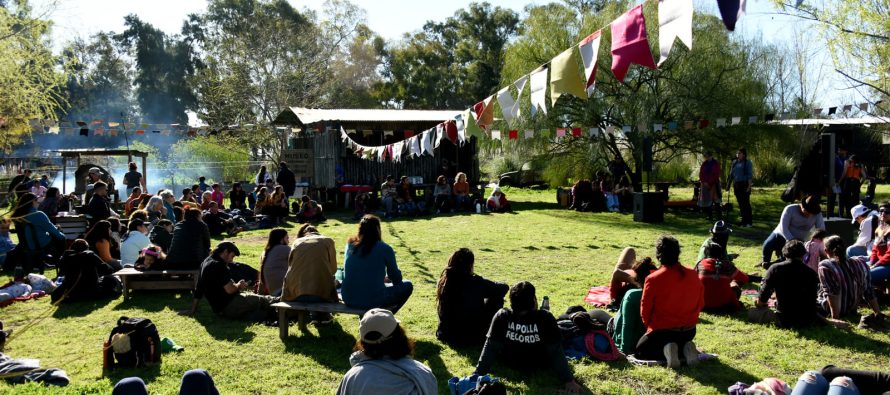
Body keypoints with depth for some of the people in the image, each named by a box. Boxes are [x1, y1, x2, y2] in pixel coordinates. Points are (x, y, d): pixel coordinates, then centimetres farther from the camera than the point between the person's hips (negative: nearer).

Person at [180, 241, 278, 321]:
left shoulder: (205, 263, 15)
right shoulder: (218, 265, -17)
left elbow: (198, 290, 23)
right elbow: (230, 290, -24)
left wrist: (193, 310, 30)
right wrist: (238, 286, -1)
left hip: (219, 310, 10)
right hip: (230, 306, -10)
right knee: (263, 300, -1)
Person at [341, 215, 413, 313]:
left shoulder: (350, 245, 5)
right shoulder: (385, 249, -8)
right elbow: (396, 278, 3)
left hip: (348, 299, 6)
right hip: (373, 301, -5)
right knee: (407, 286, 15)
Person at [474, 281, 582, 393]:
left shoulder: (502, 316, -28)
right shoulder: (545, 318, -31)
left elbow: (490, 348, -23)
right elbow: (556, 352, -27)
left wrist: (478, 375, -17)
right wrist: (568, 380, -19)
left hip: (509, 363, 1)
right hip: (540, 366, -1)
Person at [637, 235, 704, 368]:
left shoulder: (653, 279, -18)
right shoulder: (693, 275, -5)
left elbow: (645, 311, -8)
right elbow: (700, 304, 6)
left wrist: (650, 326, 12)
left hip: (663, 331, -5)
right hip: (689, 331, 5)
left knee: (640, 350, 18)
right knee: (681, 341, 37)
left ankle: (666, 350, -12)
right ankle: (685, 348, 0)